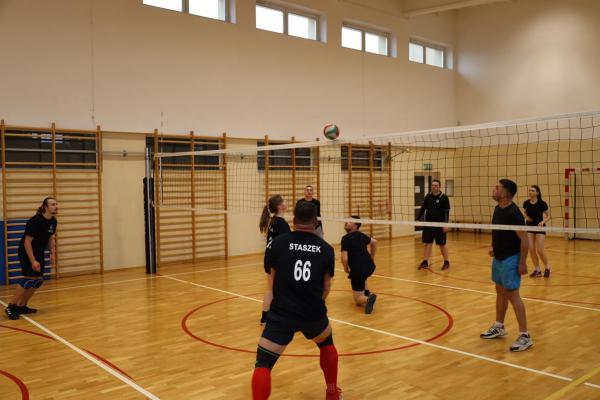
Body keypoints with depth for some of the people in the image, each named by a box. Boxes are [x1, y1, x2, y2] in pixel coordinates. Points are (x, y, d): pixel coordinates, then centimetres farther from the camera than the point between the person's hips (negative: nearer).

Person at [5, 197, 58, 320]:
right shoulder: (35, 221, -24)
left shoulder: (53, 221, -1)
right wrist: (33, 261, -26)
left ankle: (21, 306, 18)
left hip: (39, 252, 8)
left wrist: (52, 254, 2)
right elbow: (27, 242, -23)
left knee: (38, 280, 6)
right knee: (29, 278, -16)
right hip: (27, 252, -8)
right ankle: (11, 307, -6)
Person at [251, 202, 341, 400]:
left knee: (263, 364, 4)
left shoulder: (279, 242, 0)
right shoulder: (326, 249, 3)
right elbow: (326, 288, 10)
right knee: (327, 344, 32)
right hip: (313, 314, 3)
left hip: (281, 313, -2)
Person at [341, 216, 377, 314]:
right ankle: (367, 293, 26)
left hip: (358, 270, -7)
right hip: (370, 267, 7)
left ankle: (367, 299, -23)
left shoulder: (346, 238, -10)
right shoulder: (361, 235, 12)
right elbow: (374, 242, 32)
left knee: (358, 299, 8)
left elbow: (344, 259, -17)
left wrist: (346, 268, 4)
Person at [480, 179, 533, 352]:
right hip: (498, 258, 9)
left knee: (512, 294, -8)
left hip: (510, 259, -9)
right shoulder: (497, 209, 6)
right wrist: (492, 246, 10)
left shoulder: (513, 213, -21)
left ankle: (524, 336, 0)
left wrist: (522, 262, -21)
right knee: (500, 292, 18)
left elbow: (524, 239, -20)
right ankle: (499, 327, 32)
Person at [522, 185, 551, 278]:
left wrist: (543, 221, -23)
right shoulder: (526, 203, -2)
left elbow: (548, 216, -5)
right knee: (531, 249, 0)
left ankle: (547, 267, 17)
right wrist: (526, 218, -7)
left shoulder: (542, 204, -13)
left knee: (540, 250, -7)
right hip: (529, 228, 4)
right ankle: (537, 270, 12)